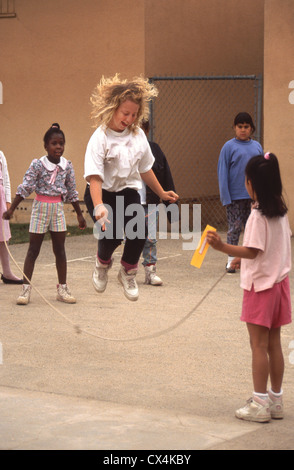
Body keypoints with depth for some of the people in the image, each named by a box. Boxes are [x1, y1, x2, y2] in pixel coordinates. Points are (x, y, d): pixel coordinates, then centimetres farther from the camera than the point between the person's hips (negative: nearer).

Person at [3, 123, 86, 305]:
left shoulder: (67, 166, 2)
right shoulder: (38, 165, -9)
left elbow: (72, 192, 11)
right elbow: (25, 188, -10)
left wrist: (79, 215, 14)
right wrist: (12, 209, -13)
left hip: (58, 208, 3)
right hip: (40, 208, -3)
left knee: (60, 250, 7)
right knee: (33, 250, 0)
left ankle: (63, 289, 14)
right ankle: (26, 289, 3)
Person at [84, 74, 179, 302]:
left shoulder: (138, 135, 2)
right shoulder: (100, 138, -16)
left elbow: (145, 169, 17)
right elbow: (95, 177, -25)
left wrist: (162, 193, 25)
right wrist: (99, 206, -38)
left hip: (129, 191, 4)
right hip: (106, 193, -4)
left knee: (139, 229, -19)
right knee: (111, 234, -20)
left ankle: (128, 273, 9)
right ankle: (103, 264, 19)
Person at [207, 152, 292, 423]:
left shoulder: (258, 215, -19)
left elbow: (253, 251, -23)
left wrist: (223, 247, -30)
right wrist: (244, 258, 21)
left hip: (260, 285, -8)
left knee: (259, 345, -2)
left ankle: (260, 404, 1)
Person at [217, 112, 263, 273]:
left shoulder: (257, 147, 7)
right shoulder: (229, 147, -4)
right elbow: (222, 173, -4)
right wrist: (226, 197, -9)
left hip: (254, 197, 3)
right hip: (235, 197, -3)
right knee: (234, 228, 0)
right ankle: (231, 260, 8)